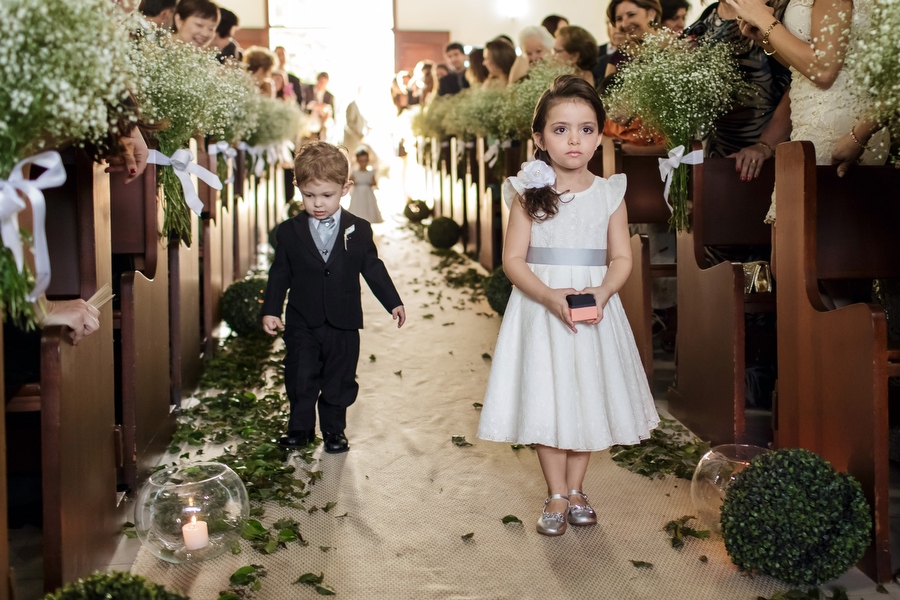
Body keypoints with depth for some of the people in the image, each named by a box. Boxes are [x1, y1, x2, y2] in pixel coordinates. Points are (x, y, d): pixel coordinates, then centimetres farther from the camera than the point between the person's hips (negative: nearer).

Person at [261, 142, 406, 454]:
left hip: (344, 324, 0)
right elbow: (280, 274, 3)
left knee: (339, 380, 8)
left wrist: (393, 302, 4)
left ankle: (334, 429, 23)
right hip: (302, 323, 0)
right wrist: (271, 310, -3)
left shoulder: (359, 230, -1)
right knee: (300, 379, 4)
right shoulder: (289, 232, -1)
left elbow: (373, 268, 6)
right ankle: (300, 428, 19)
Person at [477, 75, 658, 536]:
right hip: (540, 308, -2)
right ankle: (557, 496, 17)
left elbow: (621, 257, 2)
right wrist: (549, 295, -22)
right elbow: (513, 259, -7)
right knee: (545, 400, 2)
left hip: (595, 309, 2)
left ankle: (576, 489, 26)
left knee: (589, 398, 9)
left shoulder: (609, 194, 1)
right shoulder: (529, 193, -5)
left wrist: (602, 291, -18)